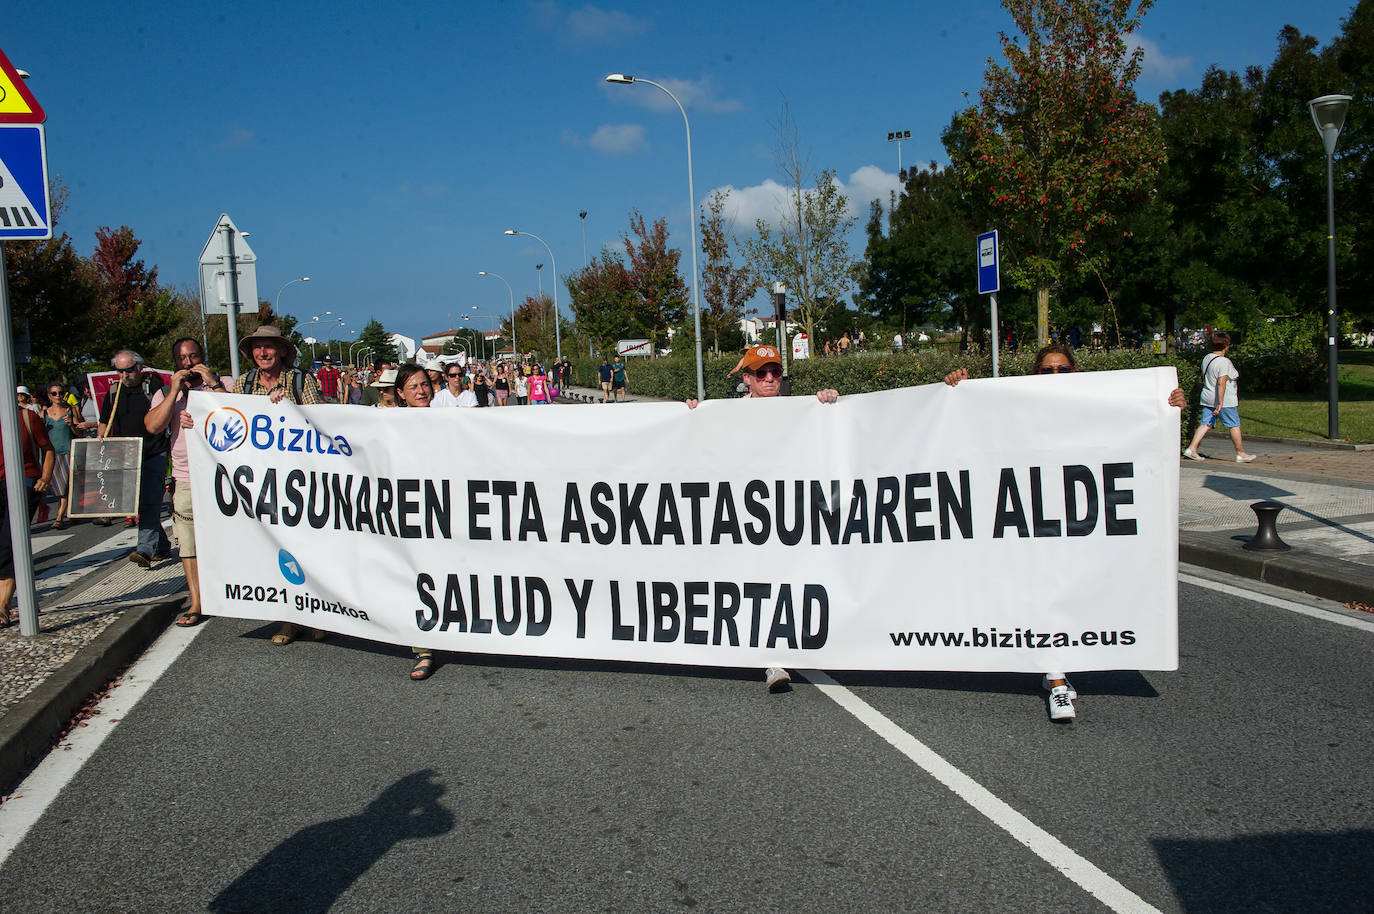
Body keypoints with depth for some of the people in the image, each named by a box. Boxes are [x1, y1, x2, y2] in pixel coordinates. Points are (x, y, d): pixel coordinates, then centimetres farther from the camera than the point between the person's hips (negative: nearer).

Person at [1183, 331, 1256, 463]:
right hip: (1225, 400, -7)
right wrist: (1220, 403, -25)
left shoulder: (1206, 358, 8)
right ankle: (1241, 454, 13)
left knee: (1205, 424, 7)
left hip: (1207, 398, 8)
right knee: (1234, 425, 5)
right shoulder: (1224, 362, -17)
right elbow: (1221, 382, -24)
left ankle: (1191, 448, -3)